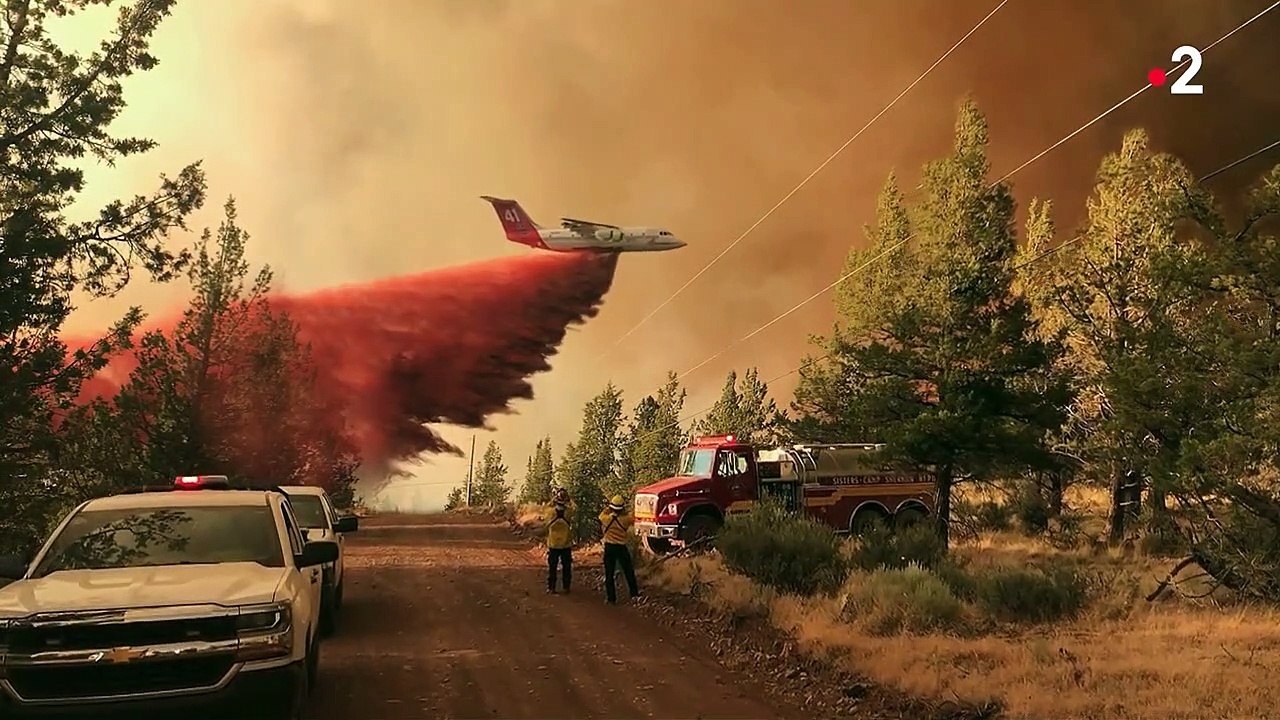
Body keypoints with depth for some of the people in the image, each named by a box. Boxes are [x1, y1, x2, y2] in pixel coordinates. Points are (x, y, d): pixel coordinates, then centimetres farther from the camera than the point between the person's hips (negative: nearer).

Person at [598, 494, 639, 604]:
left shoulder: (607, 518, -9)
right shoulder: (625, 519, -9)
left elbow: (601, 516, 14)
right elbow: (633, 519, 10)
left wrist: (607, 509, 17)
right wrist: (625, 512, 12)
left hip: (609, 547, 0)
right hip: (622, 547, 0)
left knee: (609, 574, 6)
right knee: (629, 572, 14)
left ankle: (611, 598, 5)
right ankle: (634, 593, 20)